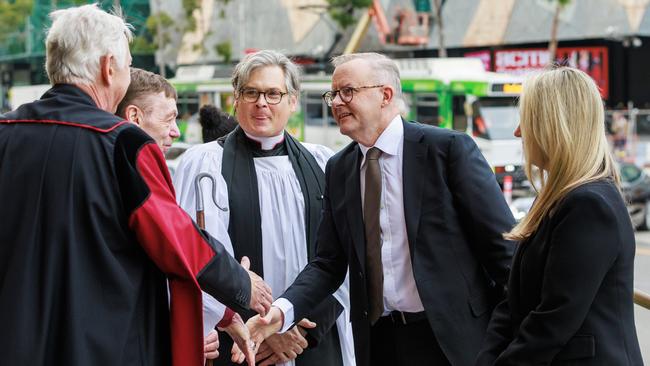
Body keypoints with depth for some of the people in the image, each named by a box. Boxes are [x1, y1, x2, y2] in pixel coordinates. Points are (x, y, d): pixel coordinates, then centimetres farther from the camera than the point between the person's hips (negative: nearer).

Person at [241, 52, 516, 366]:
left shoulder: (449, 148, -7)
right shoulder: (338, 169, 7)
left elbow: (502, 243, -8)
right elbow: (328, 263, 7)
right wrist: (283, 310, -11)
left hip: (453, 336, -4)